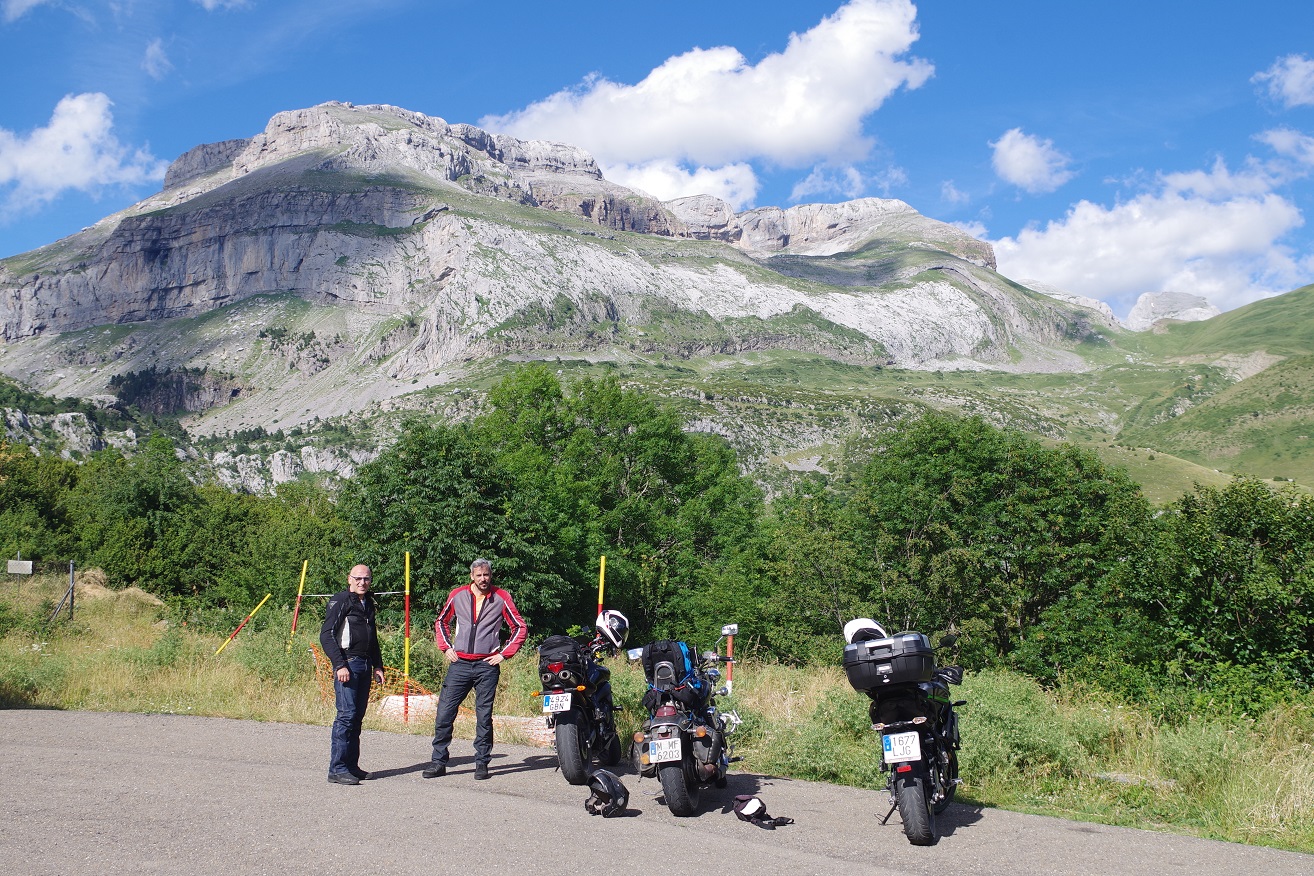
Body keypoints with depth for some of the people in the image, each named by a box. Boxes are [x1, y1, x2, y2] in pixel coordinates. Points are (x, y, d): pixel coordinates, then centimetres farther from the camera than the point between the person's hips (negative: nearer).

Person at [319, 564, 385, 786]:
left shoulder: (368, 603, 19)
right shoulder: (340, 601, -5)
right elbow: (326, 635, -11)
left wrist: (377, 665, 20)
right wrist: (339, 665, -17)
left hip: (364, 665, 8)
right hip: (347, 664, -8)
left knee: (358, 717, 9)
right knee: (347, 714, -12)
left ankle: (351, 765, 14)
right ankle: (337, 769, -8)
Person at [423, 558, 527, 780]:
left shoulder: (501, 598, 1)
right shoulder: (457, 595, 6)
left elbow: (520, 628, 5)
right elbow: (441, 622, 21)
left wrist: (504, 653, -1)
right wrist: (446, 648, 9)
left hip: (487, 665, -2)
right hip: (459, 663, 2)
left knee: (484, 716, 2)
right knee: (444, 713, -2)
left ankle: (482, 762, 11)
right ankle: (438, 762, 7)